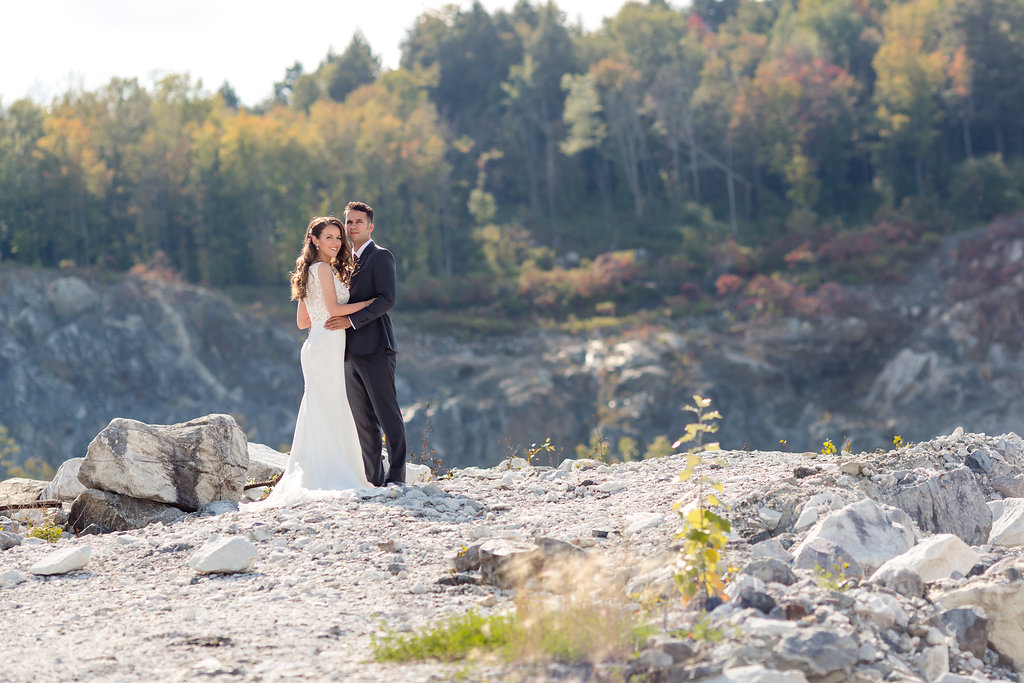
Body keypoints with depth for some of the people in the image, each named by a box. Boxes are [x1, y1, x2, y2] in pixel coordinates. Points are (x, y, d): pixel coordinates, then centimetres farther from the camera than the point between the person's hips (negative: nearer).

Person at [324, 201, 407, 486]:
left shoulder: (380, 257, -4)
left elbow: (387, 299, -16)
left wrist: (352, 320, -20)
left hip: (375, 349, -8)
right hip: (351, 352, 8)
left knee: (388, 414, -7)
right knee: (363, 421, 8)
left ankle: (396, 476, -6)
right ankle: (374, 478, 11)